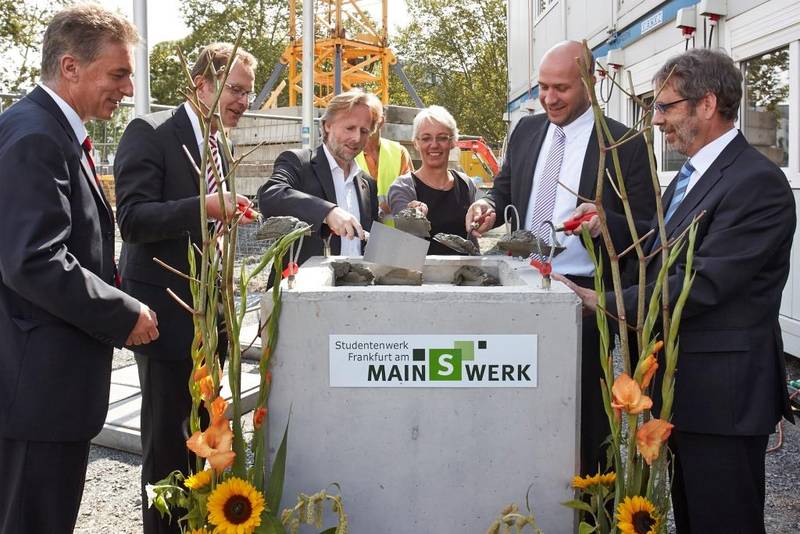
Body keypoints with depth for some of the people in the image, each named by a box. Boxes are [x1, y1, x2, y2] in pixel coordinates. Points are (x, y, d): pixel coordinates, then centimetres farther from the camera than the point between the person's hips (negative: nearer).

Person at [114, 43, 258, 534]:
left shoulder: (218, 143, 13)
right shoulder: (150, 133, -11)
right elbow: (133, 218, -20)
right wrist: (205, 208, -31)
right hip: (168, 309, -8)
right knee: (167, 435, 1)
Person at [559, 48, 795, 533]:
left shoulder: (757, 183, -19)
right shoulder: (693, 174, 14)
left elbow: (700, 285, -24)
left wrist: (604, 304, -21)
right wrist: (611, 228, 0)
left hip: (722, 394, -9)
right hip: (684, 385, 10)